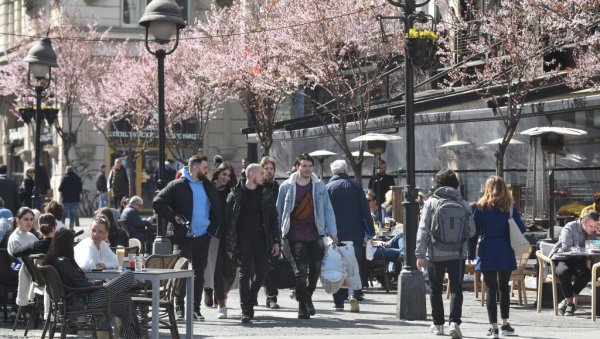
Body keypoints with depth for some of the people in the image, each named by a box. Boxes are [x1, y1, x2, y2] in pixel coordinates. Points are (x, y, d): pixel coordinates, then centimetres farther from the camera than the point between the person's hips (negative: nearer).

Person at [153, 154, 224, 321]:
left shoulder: (208, 187, 11)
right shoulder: (177, 186, -5)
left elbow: (217, 208, 18)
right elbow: (157, 203, -8)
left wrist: (216, 228, 6)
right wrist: (174, 218, -14)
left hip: (202, 236, 5)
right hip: (183, 236, -5)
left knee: (199, 274, 8)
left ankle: (196, 308, 15)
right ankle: (179, 307, 7)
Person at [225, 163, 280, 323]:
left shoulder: (266, 195, 9)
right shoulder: (235, 195, -1)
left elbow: (273, 219, 11)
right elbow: (229, 220, -1)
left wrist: (276, 241, 4)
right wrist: (230, 245, -5)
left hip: (261, 240, 3)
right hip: (243, 240, -3)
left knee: (262, 272, 0)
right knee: (245, 273, -7)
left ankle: (249, 300, 25)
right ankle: (246, 311, -4)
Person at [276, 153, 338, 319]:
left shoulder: (319, 186, 7)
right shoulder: (287, 186, 2)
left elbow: (328, 210, 8)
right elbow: (278, 211, 8)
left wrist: (332, 232, 1)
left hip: (315, 235, 2)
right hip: (296, 237, -2)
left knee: (316, 269, 0)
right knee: (301, 271, -5)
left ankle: (308, 295, 28)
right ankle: (302, 307, 6)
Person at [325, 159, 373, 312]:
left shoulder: (327, 188, -2)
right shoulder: (356, 186, 0)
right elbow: (365, 210, -1)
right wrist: (370, 231, 5)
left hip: (335, 234, 0)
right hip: (355, 233, 0)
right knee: (357, 265, 6)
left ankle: (339, 301, 9)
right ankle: (355, 294, -13)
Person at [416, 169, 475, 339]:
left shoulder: (431, 203, -4)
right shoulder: (463, 204, -1)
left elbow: (423, 230, -6)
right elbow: (472, 231, 1)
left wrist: (420, 254, -3)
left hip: (436, 254, 0)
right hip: (458, 254, 0)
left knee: (436, 290, 14)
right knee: (456, 289, 0)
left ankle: (438, 324, 21)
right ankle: (454, 322, -17)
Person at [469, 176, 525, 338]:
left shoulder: (481, 207, -1)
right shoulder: (510, 207, 1)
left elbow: (474, 232, -2)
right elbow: (521, 228, 2)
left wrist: (471, 254, 2)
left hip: (488, 253, -2)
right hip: (506, 253, 2)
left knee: (491, 288, 1)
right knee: (504, 287, 16)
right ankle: (505, 324, 21)